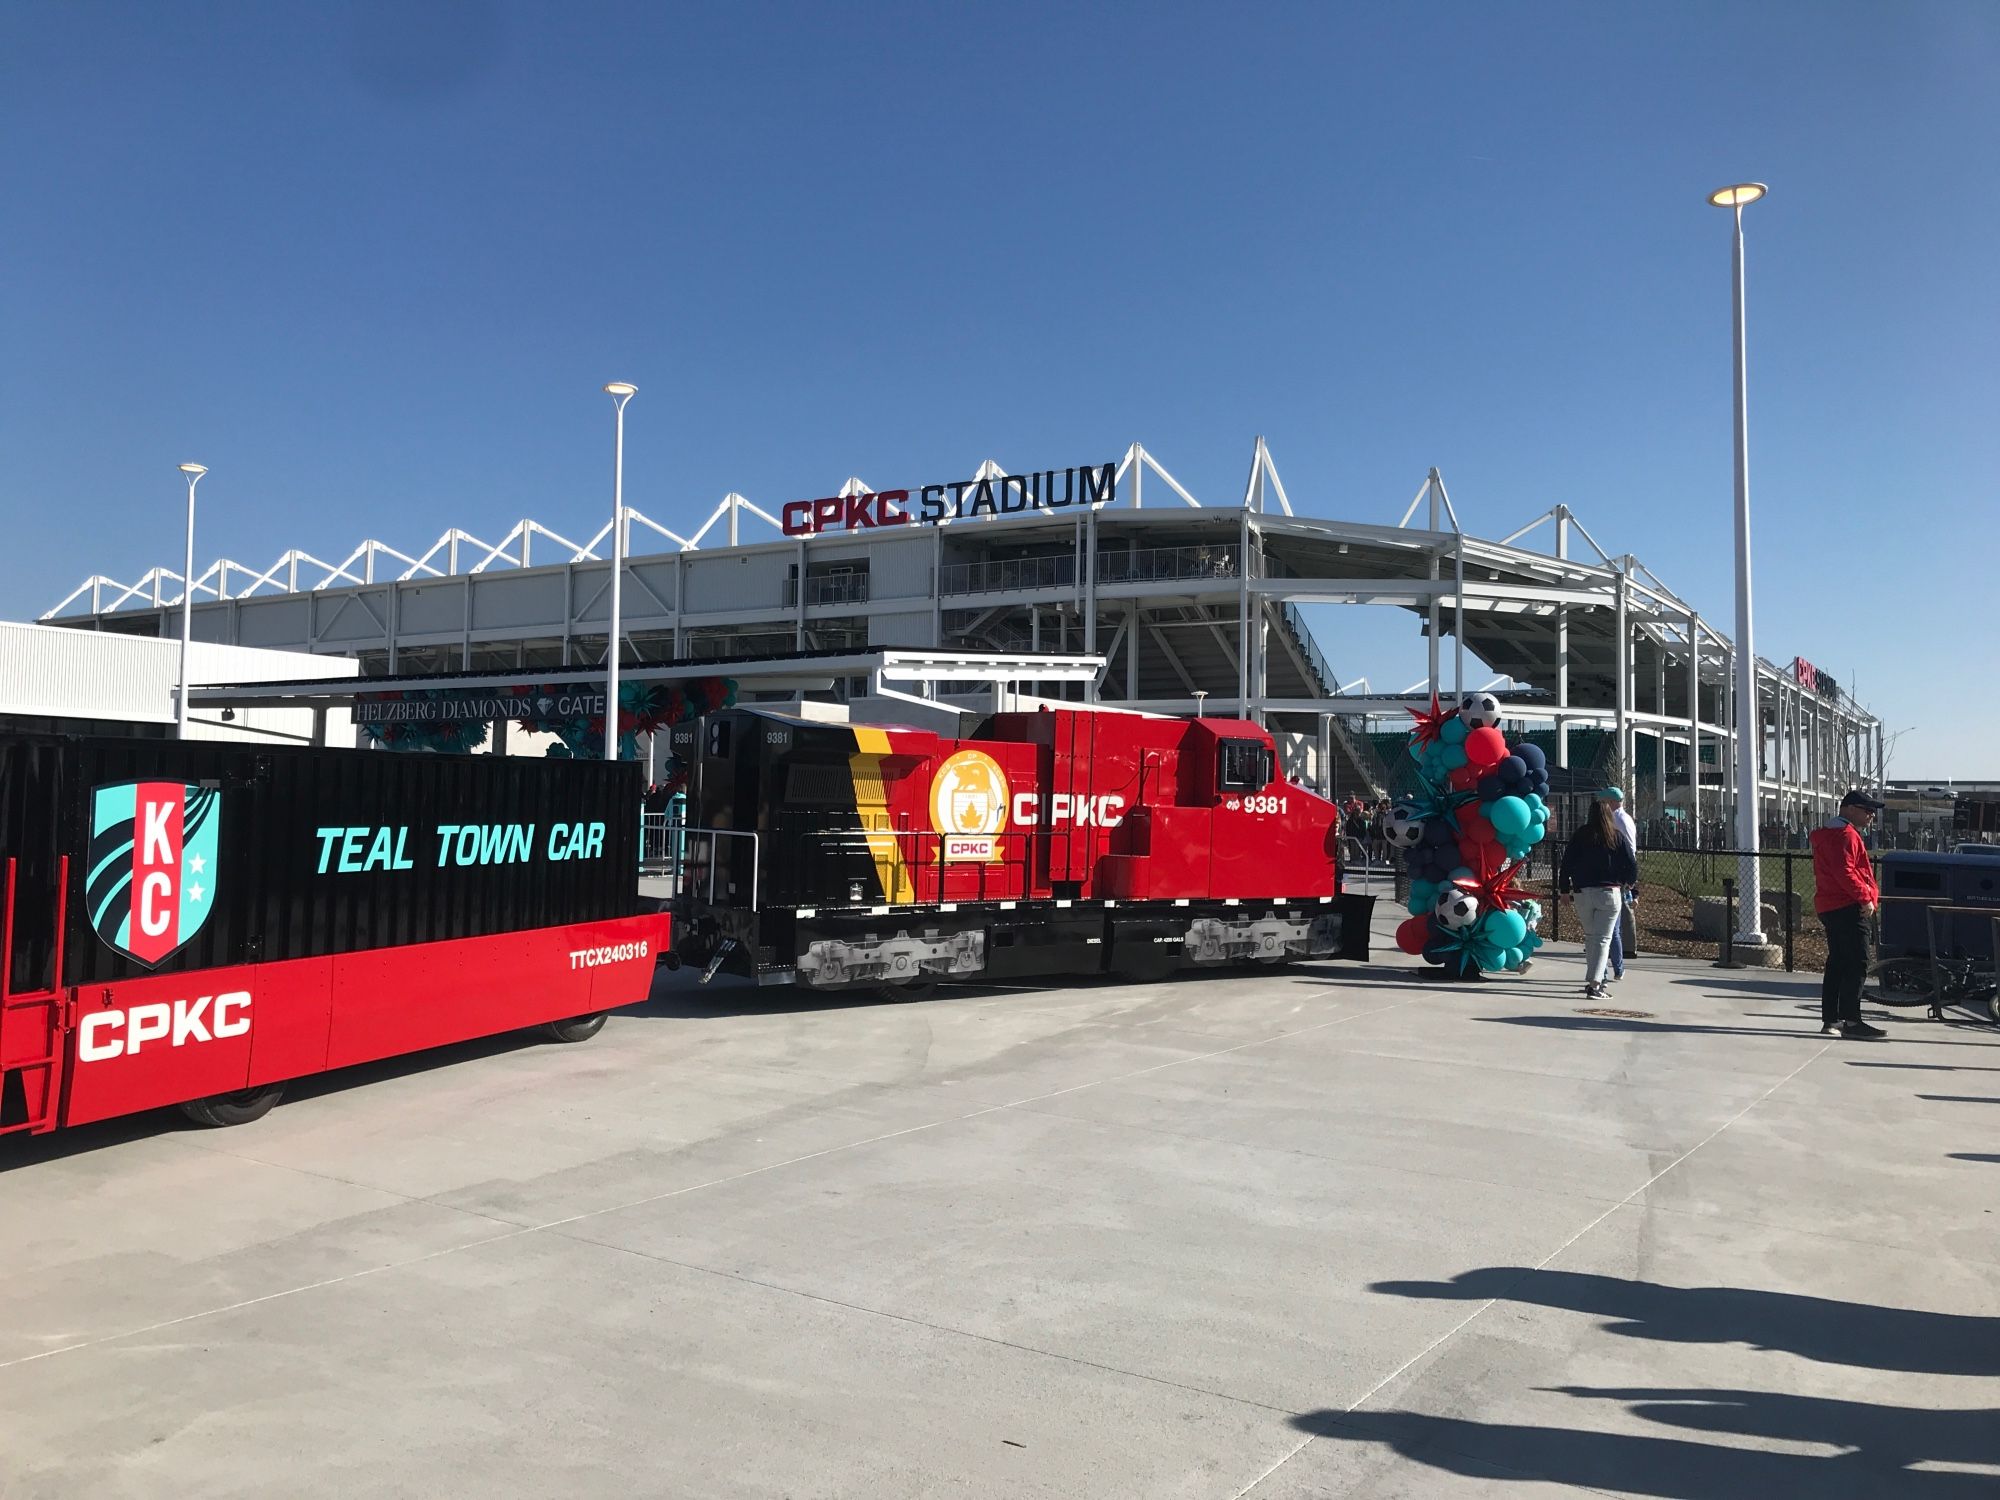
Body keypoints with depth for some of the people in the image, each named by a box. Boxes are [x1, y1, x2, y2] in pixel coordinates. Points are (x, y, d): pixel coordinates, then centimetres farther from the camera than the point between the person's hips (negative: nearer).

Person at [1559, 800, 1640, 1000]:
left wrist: (1565, 889, 9)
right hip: (1609, 893, -1)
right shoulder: (1617, 837, -2)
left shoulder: (1581, 835, 0)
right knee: (1603, 938, -2)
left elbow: (1567, 862, 0)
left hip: (1583, 893, 2)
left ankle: (1593, 980, 19)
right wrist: (1630, 883, 20)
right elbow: (1631, 864, 0)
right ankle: (1595, 983, -14)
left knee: (1590, 936, 17)